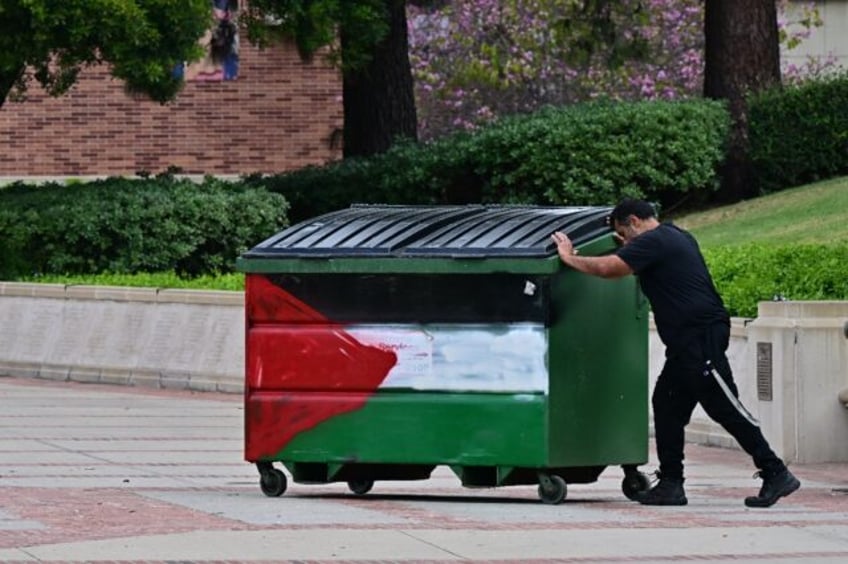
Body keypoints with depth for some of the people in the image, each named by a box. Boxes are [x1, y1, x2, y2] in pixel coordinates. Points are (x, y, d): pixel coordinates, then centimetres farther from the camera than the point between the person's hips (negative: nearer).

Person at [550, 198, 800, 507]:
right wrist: (629, 249, 31)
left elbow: (606, 268, -17)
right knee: (667, 403, 9)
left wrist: (569, 257, -2)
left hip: (701, 338, -11)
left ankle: (776, 474, -8)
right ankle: (670, 484, 8)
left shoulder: (653, 242, -10)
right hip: (689, 342, 11)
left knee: (726, 408, -9)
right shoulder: (678, 237, 20)